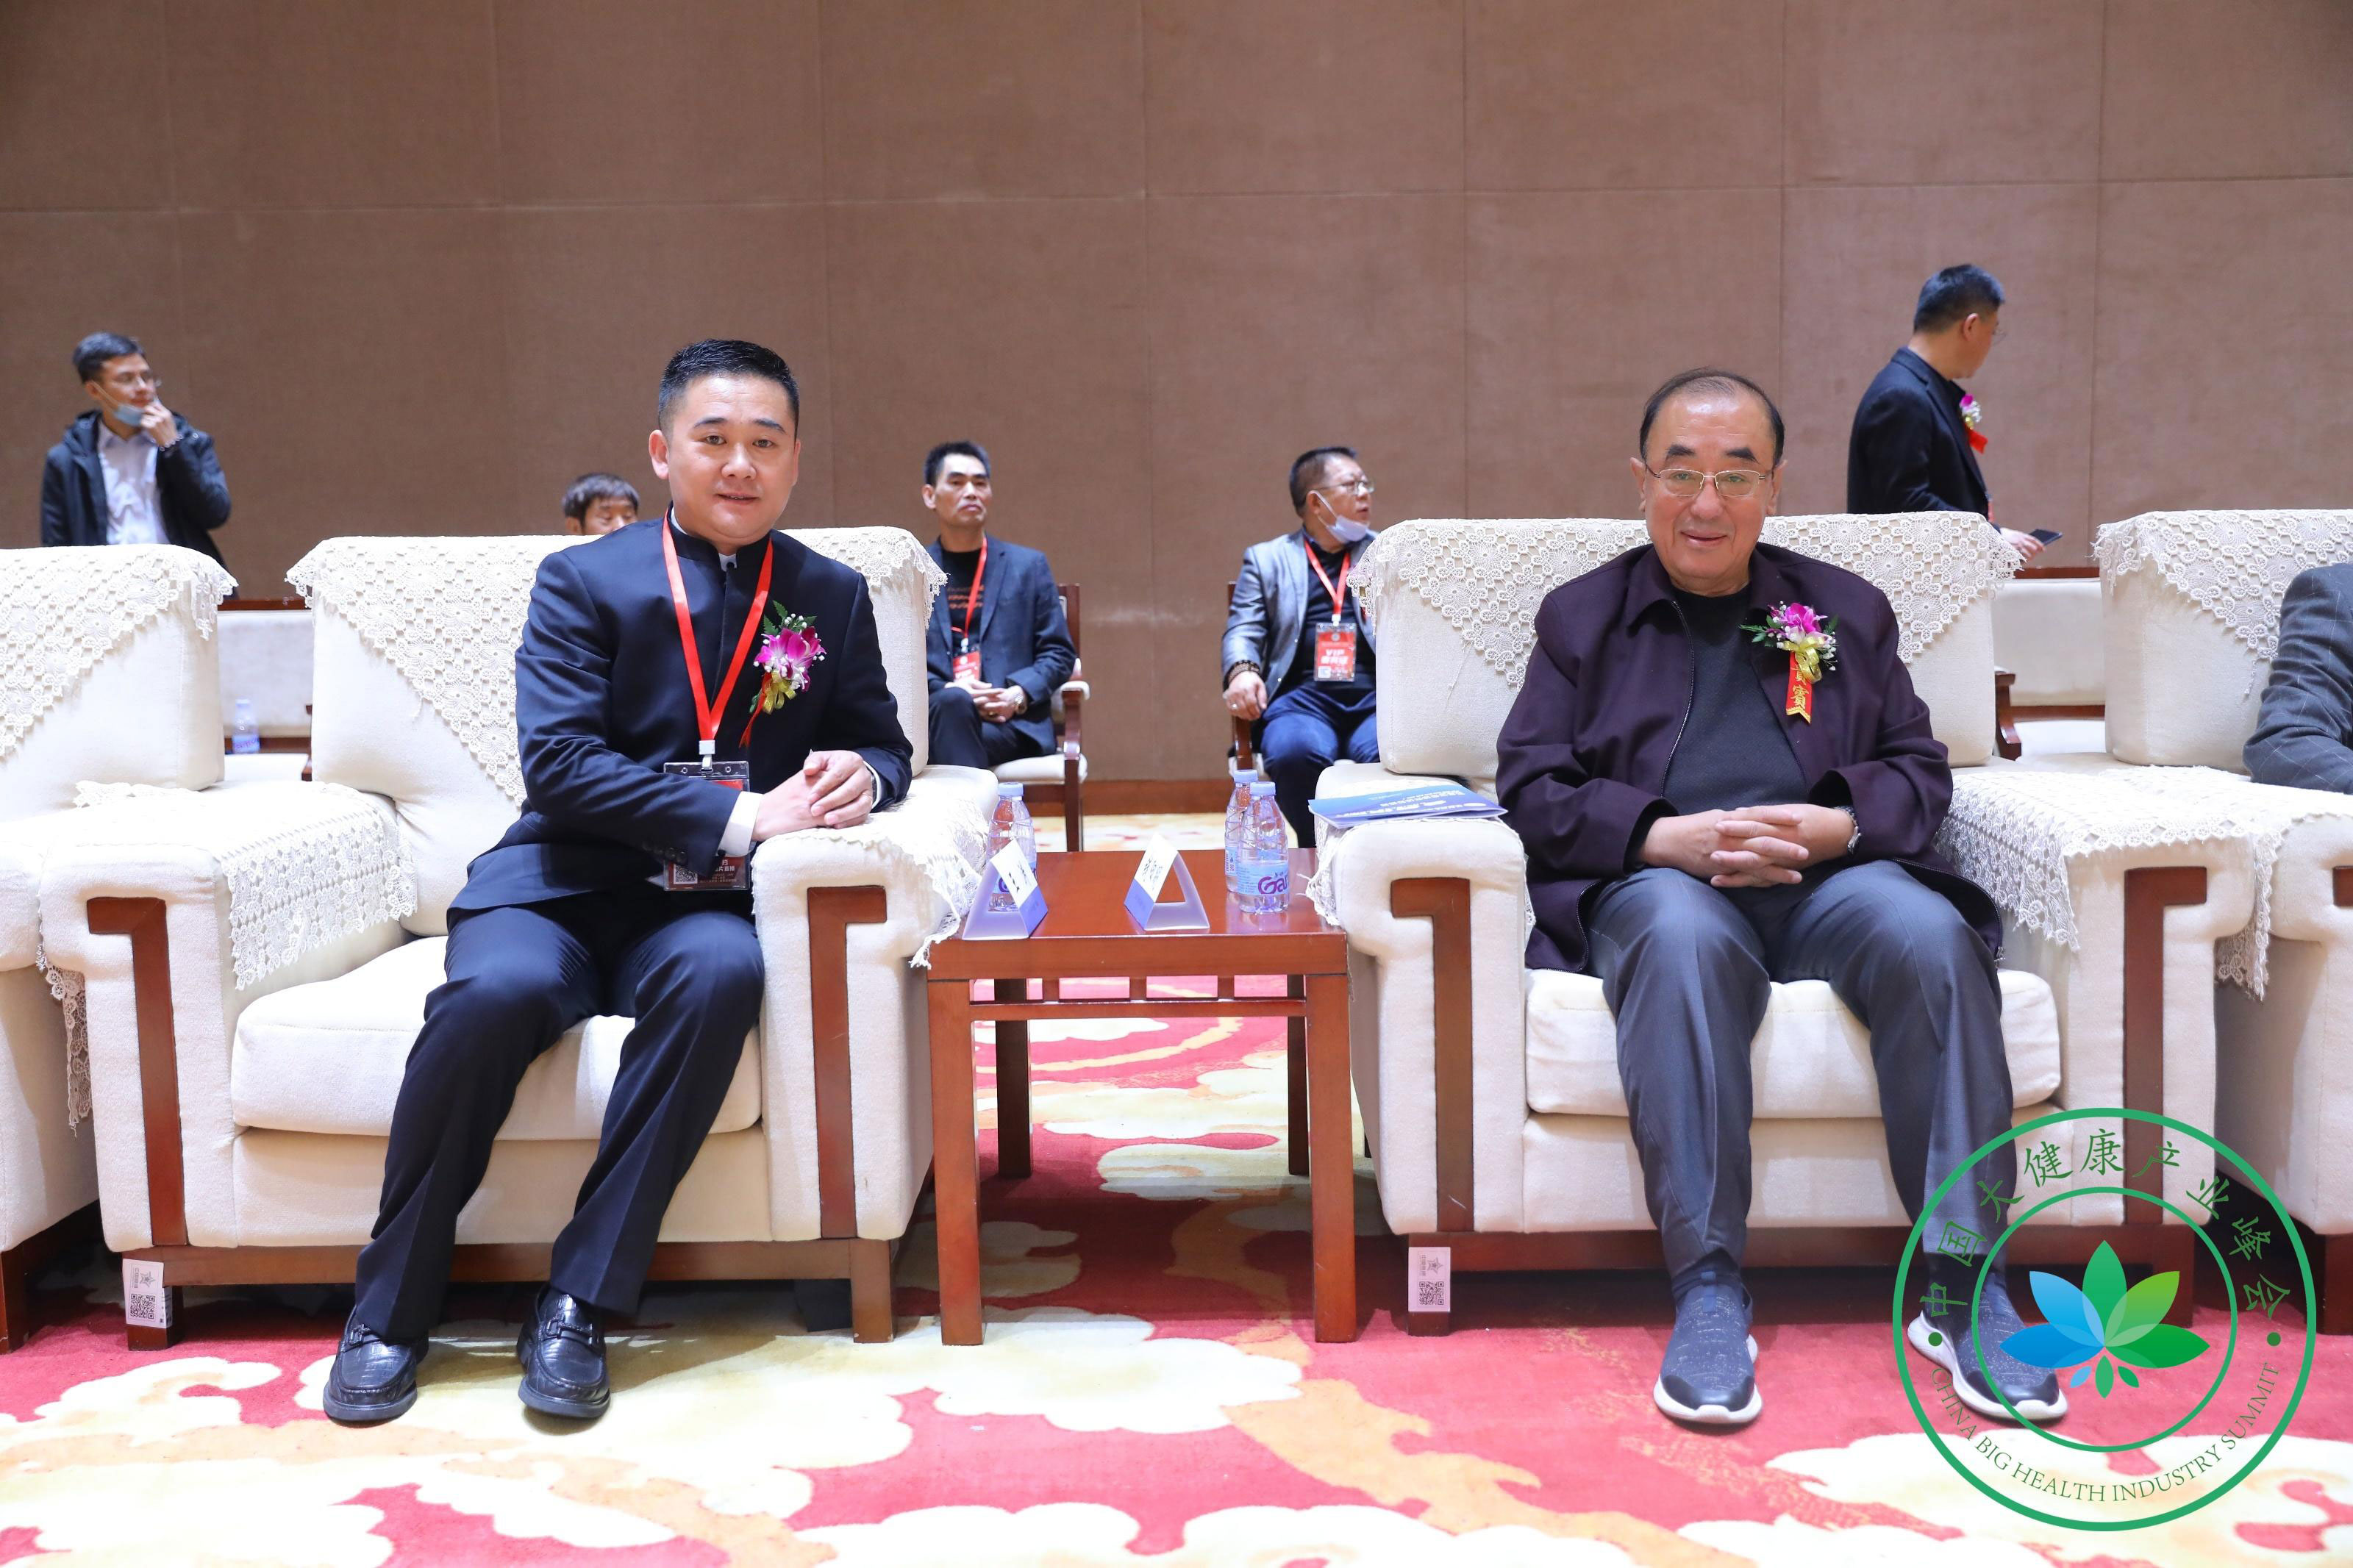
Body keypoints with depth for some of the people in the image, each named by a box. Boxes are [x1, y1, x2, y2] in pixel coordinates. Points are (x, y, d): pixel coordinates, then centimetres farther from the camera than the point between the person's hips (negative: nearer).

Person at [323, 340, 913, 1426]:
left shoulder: (833, 597, 12)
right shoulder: (583, 582, 3)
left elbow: (881, 744, 14)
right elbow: (557, 759, -9)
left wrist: (860, 775, -13)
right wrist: (739, 817, -19)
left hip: (698, 905, 1)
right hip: (561, 886, -1)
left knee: (722, 972, -34)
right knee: (496, 992, -33)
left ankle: (577, 1305, -24)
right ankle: (389, 1307, -11)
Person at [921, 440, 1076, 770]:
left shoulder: (1028, 565, 16)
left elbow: (1059, 653, 12)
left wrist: (1018, 694, -9)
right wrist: (946, 693, -13)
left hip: (1014, 722, -1)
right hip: (935, 715, 1)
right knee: (952, 703, -36)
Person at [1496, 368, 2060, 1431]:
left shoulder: (1847, 610, 24)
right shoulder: (1582, 616, 18)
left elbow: (1920, 773, 16)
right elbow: (1531, 787, 6)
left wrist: (1832, 827, -8)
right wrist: (1668, 837, -12)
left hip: (1828, 877, 2)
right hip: (1658, 878, -2)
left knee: (1932, 933, -32)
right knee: (1682, 934, -38)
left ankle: (1961, 1283, -27)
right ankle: (1706, 1289, -35)